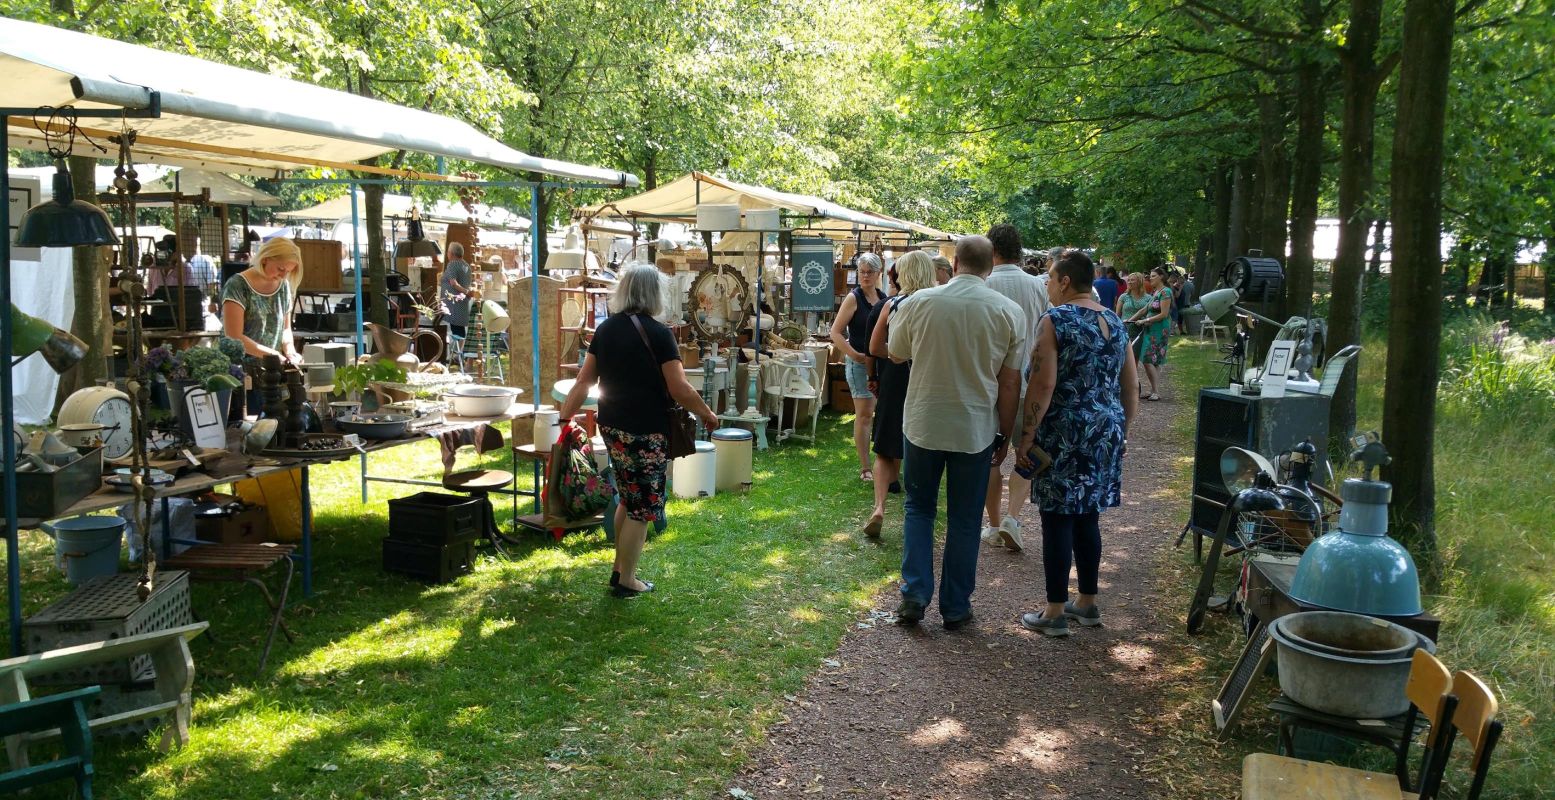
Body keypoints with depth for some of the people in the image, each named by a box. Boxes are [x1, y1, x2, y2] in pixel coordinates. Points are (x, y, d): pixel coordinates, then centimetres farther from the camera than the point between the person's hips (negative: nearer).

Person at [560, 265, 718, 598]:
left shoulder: (606, 329, 5)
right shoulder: (658, 333, -14)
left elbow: (584, 381, 6)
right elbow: (679, 389, -14)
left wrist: (563, 418, 11)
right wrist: (707, 414, 0)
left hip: (612, 427, 7)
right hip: (646, 432, -7)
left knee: (628, 498, 22)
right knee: (643, 505, 6)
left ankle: (619, 567, 29)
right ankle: (626, 580, 14)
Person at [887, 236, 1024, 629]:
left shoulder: (919, 302, -8)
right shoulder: (1010, 312, -8)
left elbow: (895, 354, 9)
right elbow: (1010, 383, -4)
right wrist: (1004, 435, 6)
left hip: (922, 424, 0)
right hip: (975, 430, 0)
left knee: (919, 508, 17)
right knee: (964, 520, 12)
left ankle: (914, 595, 8)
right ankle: (955, 607, 18)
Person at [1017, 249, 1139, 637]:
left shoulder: (1056, 320, -11)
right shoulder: (1115, 322, 10)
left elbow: (1043, 386, -17)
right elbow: (1130, 387, 14)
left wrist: (1025, 437, -12)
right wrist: (1120, 429, 24)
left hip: (1065, 434, -7)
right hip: (1105, 434, 7)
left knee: (1058, 520, 0)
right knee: (1087, 517, 16)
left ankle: (1055, 613, 6)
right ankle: (1088, 603, 25)